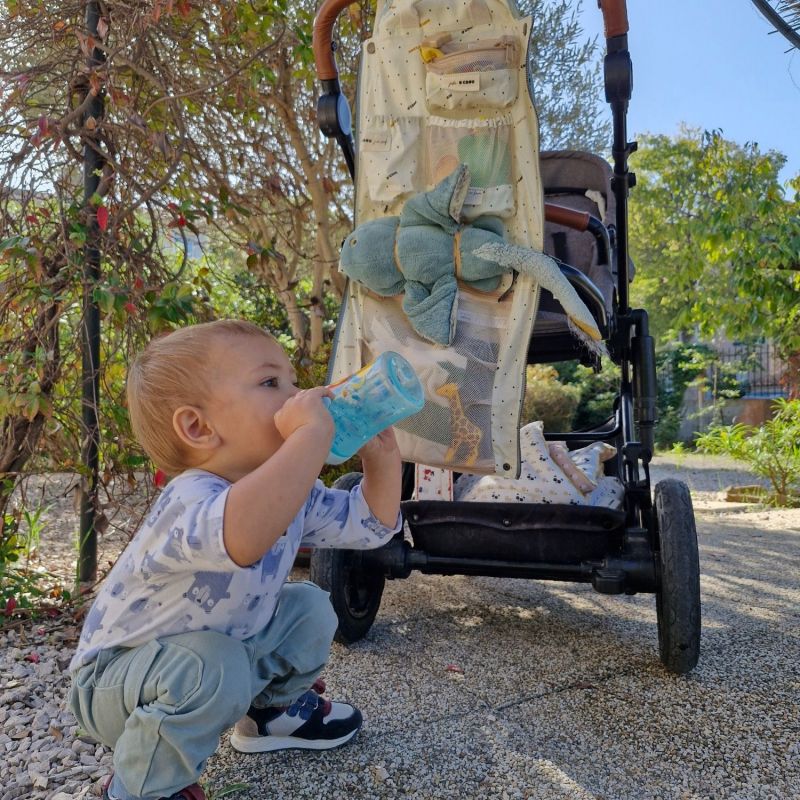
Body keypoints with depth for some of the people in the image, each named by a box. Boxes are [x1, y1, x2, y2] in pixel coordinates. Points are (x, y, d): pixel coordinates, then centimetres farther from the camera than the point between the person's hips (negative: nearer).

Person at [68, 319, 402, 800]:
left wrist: (381, 454, -16)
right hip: (115, 678, -8)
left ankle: (271, 710, 27)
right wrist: (313, 433, -58)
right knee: (213, 667, -35)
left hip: (213, 657, 8)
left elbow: (370, 522, 0)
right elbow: (243, 537, -64)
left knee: (308, 608, 2)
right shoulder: (189, 502, -39)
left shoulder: (292, 494, -9)